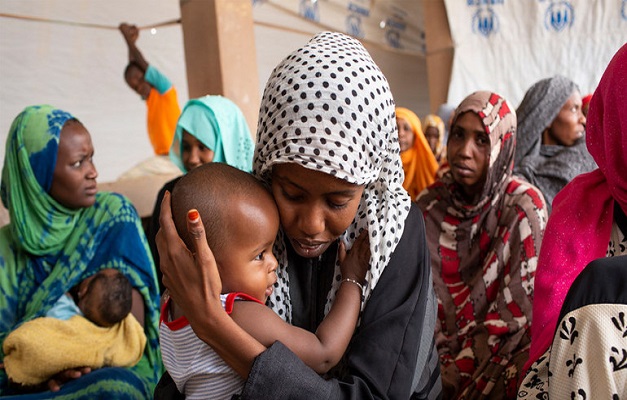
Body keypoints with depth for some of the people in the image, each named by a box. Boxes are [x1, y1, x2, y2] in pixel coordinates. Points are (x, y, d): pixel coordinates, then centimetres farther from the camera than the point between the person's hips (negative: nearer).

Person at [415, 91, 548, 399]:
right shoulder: (428, 205, -2)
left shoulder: (524, 206, -11)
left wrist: (454, 374, -11)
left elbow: (515, 311, -11)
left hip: (501, 350, -3)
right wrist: (437, 360, -10)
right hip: (440, 348, 3)